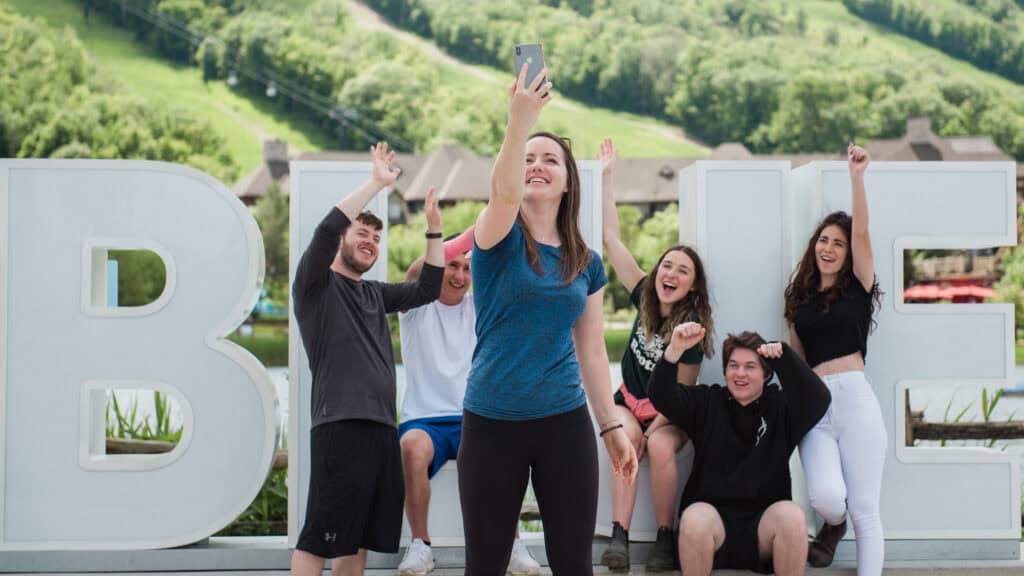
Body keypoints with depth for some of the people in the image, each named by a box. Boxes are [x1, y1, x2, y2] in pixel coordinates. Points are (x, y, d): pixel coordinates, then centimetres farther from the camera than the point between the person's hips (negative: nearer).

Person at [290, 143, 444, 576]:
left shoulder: (375, 294, 22)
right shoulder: (316, 285, 1)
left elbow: (428, 289, 21)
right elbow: (328, 227, -14)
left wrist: (434, 228, 13)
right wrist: (377, 183, -12)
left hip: (382, 428, 8)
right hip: (340, 426, -8)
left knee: (358, 540, 10)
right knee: (319, 537, -8)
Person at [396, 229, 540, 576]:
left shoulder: (481, 308, 13)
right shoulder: (416, 307, 5)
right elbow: (417, 272, -17)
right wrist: (468, 238, -28)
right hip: (425, 420, -1)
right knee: (412, 446, -36)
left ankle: (512, 543, -16)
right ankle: (420, 545, -18)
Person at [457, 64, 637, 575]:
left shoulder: (586, 263, 8)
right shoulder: (499, 239, -3)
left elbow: (591, 350, 13)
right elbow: (504, 192, -27)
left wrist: (612, 426, 10)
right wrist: (520, 119, -40)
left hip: (565, 422, 3)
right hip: (492, 423, -2)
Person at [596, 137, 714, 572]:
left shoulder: (691, 327, -18)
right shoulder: (645, 298, -7)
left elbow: (683, 389, -13)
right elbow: (612, 240, -8)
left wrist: (657, 427, -23)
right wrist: (607, 177, -10)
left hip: (667, 413, -3)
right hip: (629, 402, 3)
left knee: (660, 448, -33)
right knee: (627, 439, -29)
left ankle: (665, 538, -20)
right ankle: (619, 536, -36)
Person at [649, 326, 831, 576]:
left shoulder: (781, 406, 8)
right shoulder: (706, 402, 10)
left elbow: (818, 400, -11)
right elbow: (662, 397, -5)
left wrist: (785, 358, -25)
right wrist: (675, 350, -23)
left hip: (764, 522, 0)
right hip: (712, 518, 0)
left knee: (791, 515, -31)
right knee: (695, 517, -33)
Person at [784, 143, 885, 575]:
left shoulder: (857, 288, 7)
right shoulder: (801, 301, 17)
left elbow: (861, 231, -6)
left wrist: (857, 176, -13)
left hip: (854, 399, -2)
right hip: (813, 408, 2)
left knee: (864, 509, -4)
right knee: (825, 497, -18)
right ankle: (832, 524, 17)